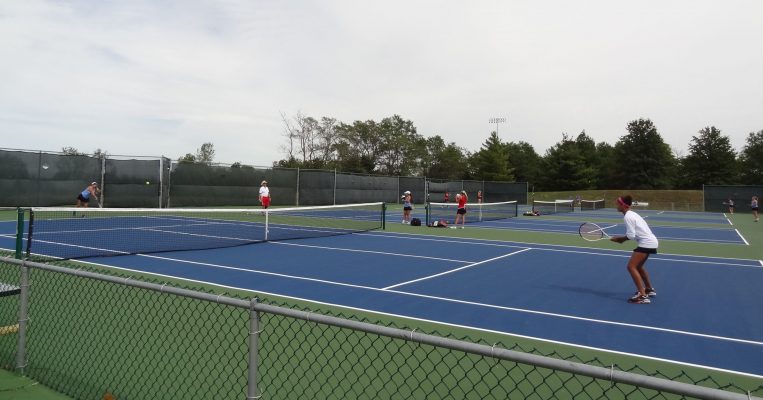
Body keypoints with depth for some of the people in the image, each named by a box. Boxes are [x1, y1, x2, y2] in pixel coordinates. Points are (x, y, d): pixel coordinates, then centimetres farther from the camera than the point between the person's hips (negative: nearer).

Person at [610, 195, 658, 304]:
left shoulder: (627, 216, -15)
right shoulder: (632, 214, 15)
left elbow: (631, 236, -19)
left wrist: (619, 239, -6)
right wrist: (621, 239, 1)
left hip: (646, 243, -10)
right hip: (650, 242, 10)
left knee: (631, 266, -13)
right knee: (638, 266, 25)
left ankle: (643, 296, -17)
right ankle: (649, 290, 40)